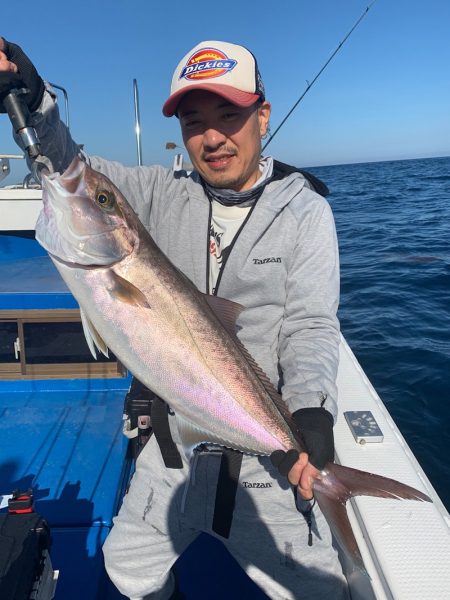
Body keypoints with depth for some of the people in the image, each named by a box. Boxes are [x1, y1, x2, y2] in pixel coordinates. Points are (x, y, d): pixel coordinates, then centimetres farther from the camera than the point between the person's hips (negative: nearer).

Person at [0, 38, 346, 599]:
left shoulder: (304, 210, -8)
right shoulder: (161, 193, 0)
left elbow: (310, 326, -13)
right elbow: (69, 165, -2)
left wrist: (311, 408, -30)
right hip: (173, 444, 3)